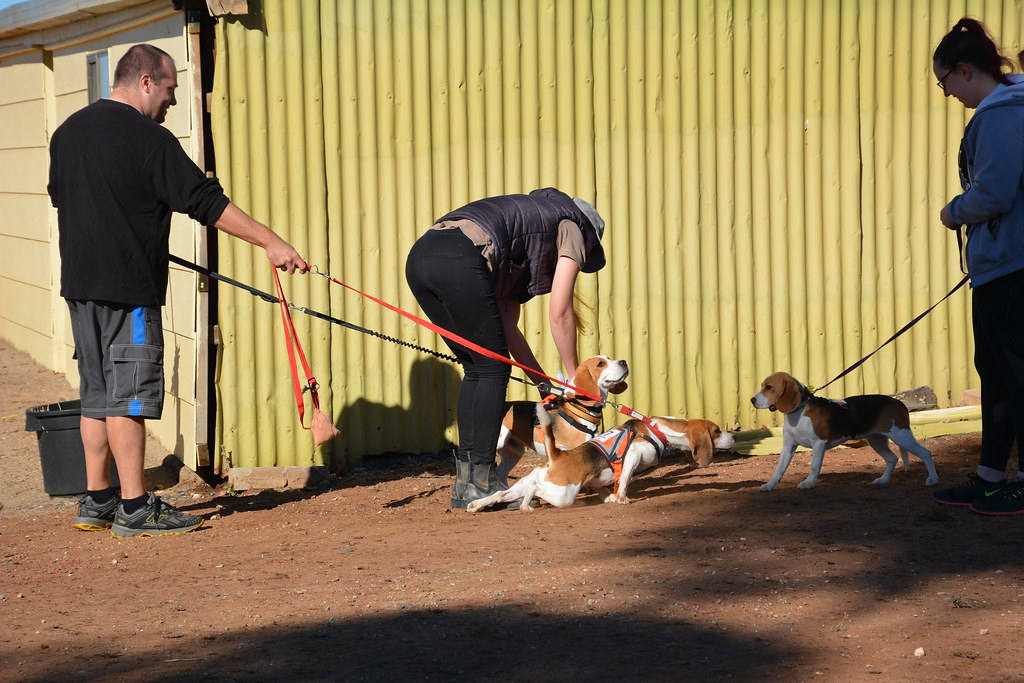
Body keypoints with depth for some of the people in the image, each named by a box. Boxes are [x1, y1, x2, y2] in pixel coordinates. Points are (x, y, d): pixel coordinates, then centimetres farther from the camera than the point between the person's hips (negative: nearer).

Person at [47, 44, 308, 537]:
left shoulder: (67, 132, 12)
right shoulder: (148, 139, -13)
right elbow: (207, 202, -15)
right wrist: (270, 242, -11)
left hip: (79, 283, 8)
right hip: (128, 285, -8)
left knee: (97, 393, 13)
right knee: (129, 395, -5)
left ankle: (96, 501, 16)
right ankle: (134, 509, -4)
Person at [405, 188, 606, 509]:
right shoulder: (573, 229, 18)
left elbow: (507, 328, 35)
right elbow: (559, 313, 10)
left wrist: (543, 382, 37)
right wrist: (574, 378, 19)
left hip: (419, 257, 8)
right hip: (460, 260, -8)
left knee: (477, 369, 18)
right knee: (493, 371, 4)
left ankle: (465, 483, 17)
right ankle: (480, 483, 2)